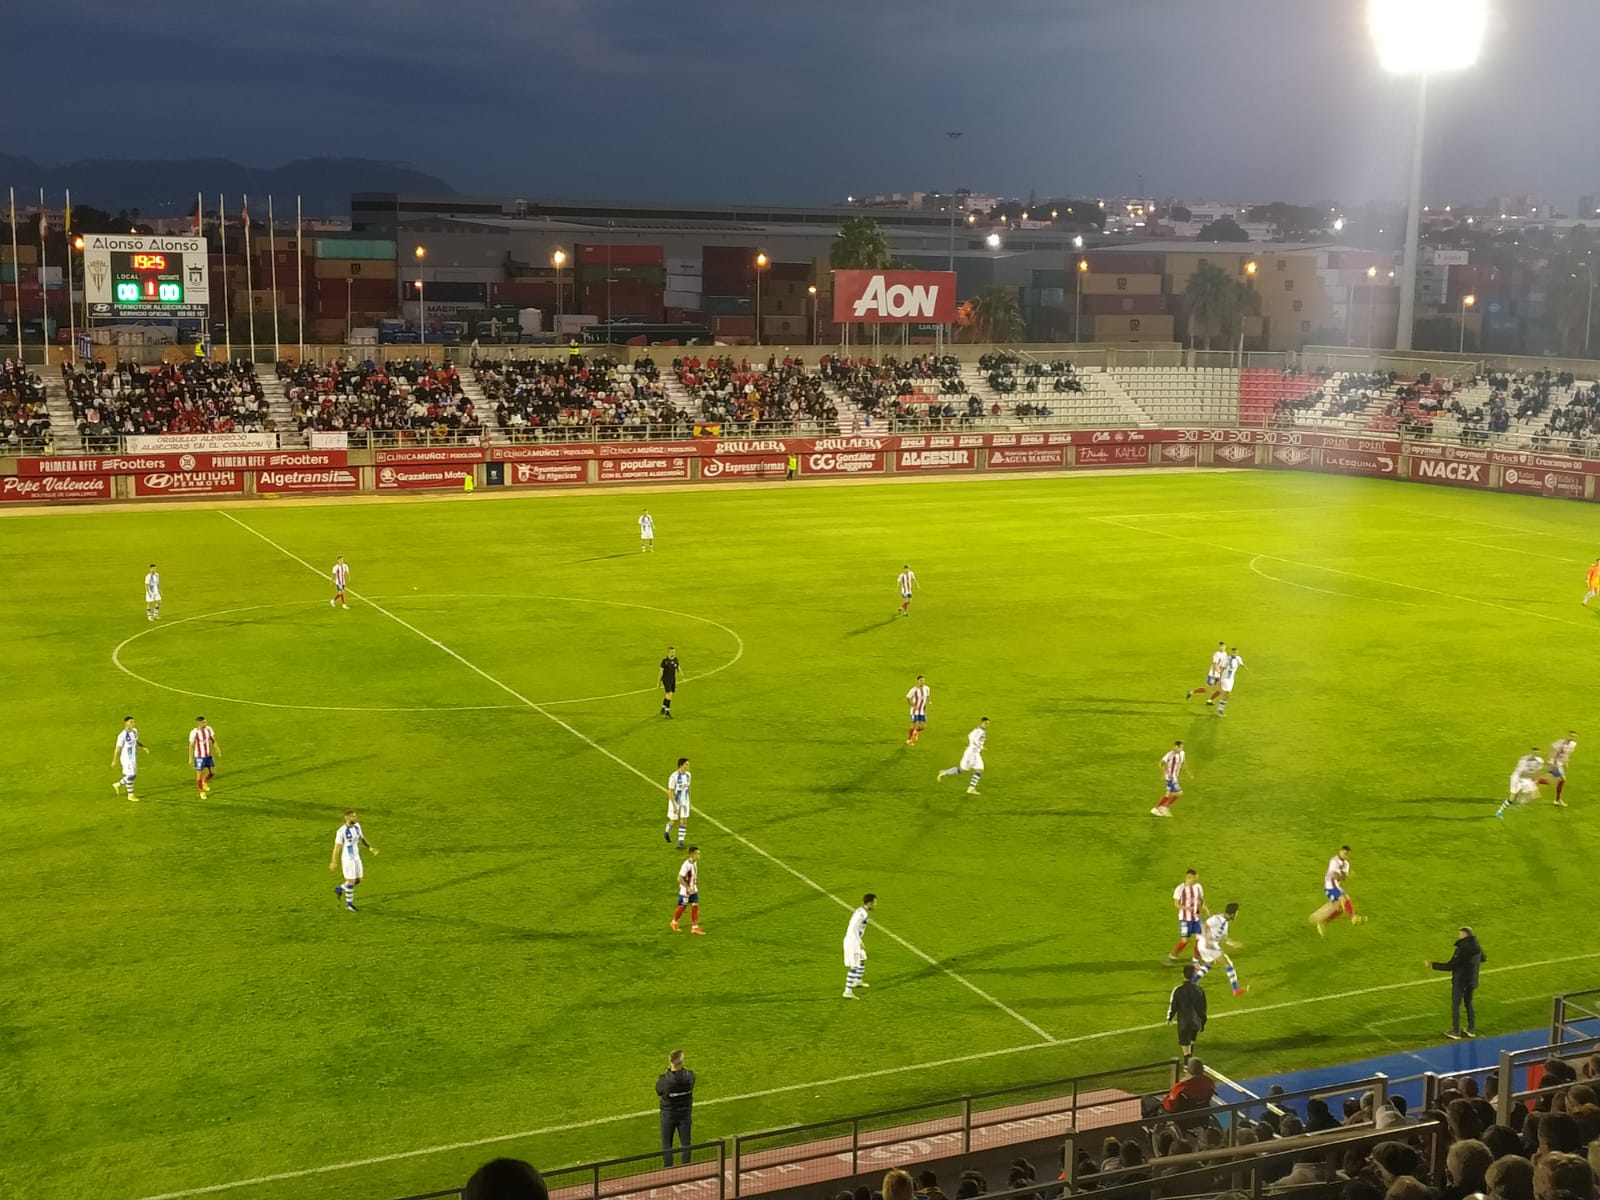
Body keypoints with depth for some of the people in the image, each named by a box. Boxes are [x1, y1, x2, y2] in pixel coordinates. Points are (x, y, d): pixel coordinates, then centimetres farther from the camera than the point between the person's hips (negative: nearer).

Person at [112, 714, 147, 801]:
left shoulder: (134, 730, 0)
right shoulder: (122, 735, -22)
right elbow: (118, 748, -15)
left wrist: (143, 747, 1)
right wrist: (115, 761, -8)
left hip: (133, 758, 8)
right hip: (127, 758, -8)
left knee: (133, 775, 14)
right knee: (131, 775, -3)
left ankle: (117, 785, 37)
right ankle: (130, 795, 12)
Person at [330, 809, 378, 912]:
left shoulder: (357, 825, 0)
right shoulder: (341, 831, -21)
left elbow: (361, 838, 15)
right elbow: (337, 847, -16)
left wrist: (370, 847, 4)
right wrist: (334, 862, -13)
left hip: (356, 857, 7)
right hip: (348, 858, -7)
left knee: (358, 880, 12)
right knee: (351, 881, -1)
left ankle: (340, 889, 35)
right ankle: (349, 903, 16)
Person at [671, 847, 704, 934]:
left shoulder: (695, 863, -1)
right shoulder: (686, 865, -27)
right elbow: (680, 878, -26)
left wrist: (695, 883, 14)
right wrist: (688, 888, -26)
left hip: (693, 890, 7)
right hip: (685, 891, -7)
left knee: (695, 906, 2)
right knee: (682, 907, 9)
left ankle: (695, 927, 7)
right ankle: (674, 922, 33)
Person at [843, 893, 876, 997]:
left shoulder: (862, 911, 8)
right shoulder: (862, 913, -22)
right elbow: (853, 928, -29)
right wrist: (860, 943, -24)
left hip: (855, 941, 10)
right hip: (852, 942, -10)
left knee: (862, 960, 29)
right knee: (854, 966, -8)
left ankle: (858, 981, 50)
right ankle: (848, 992, -7)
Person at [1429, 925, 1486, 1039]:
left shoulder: (1461, 949, -26)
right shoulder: (1477, 946, -2)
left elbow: (1450, 966, -25)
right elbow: (1482, 959, 17)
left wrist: (1433, 965, -18)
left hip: (1460, 981, -8)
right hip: (1472, 981, 8)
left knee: (1456, 1006, 6)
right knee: (1468, 1004, 22)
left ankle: (1455, 1032, 13)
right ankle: (1471, 1030, 29)